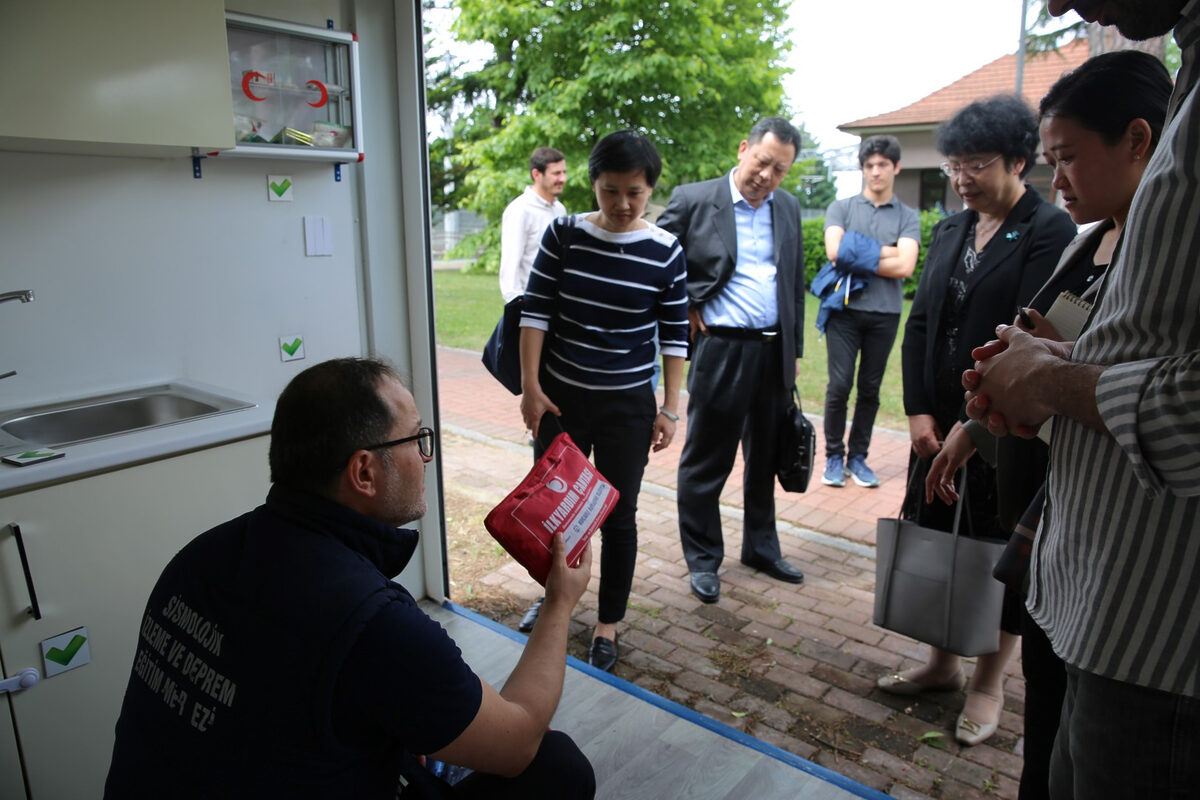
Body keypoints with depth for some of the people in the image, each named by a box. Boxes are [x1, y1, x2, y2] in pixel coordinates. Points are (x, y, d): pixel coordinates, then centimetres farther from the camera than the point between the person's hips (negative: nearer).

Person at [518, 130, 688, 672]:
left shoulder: (665, 252, -5)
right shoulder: (563, 235, -5)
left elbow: (674, 335, -1)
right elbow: (535, 311, -4)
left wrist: (670, 409, -3)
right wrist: (530, 386, -9)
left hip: (628, 405, -1)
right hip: (560, 398, 1)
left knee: (619, 516, 7)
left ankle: (607, 626, 26)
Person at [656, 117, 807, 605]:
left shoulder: (788, 208, 10)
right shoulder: (693, 200, -5)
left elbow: (795, 283, 16)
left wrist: (794, 349, 14)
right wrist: (685, 306, -5)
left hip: (775, 351, 5)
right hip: (721, 349, -5)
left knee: (766, 459, 16)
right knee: (706, 461, 5)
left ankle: (761, 549, 34)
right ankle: (702, 560, 22)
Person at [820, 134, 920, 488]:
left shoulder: (907, 217, 7)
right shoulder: (841, 208, 7)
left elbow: (904, 267, -8)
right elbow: (835, 251, -11)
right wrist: (884, 252, -6)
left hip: (884, 314, 1)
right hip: (845, 310, -1)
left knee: (870, 389, 8)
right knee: (840, 385, -5)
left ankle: (857, 457, 20)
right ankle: (834, 456, 10)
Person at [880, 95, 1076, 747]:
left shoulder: (1049, 232, -10)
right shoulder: (949, 233, 10)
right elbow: (920, 325, 8)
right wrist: (919, 411, -1)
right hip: (939, 424, 6)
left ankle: (989, 681, 26)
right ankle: (942, 663, 31)